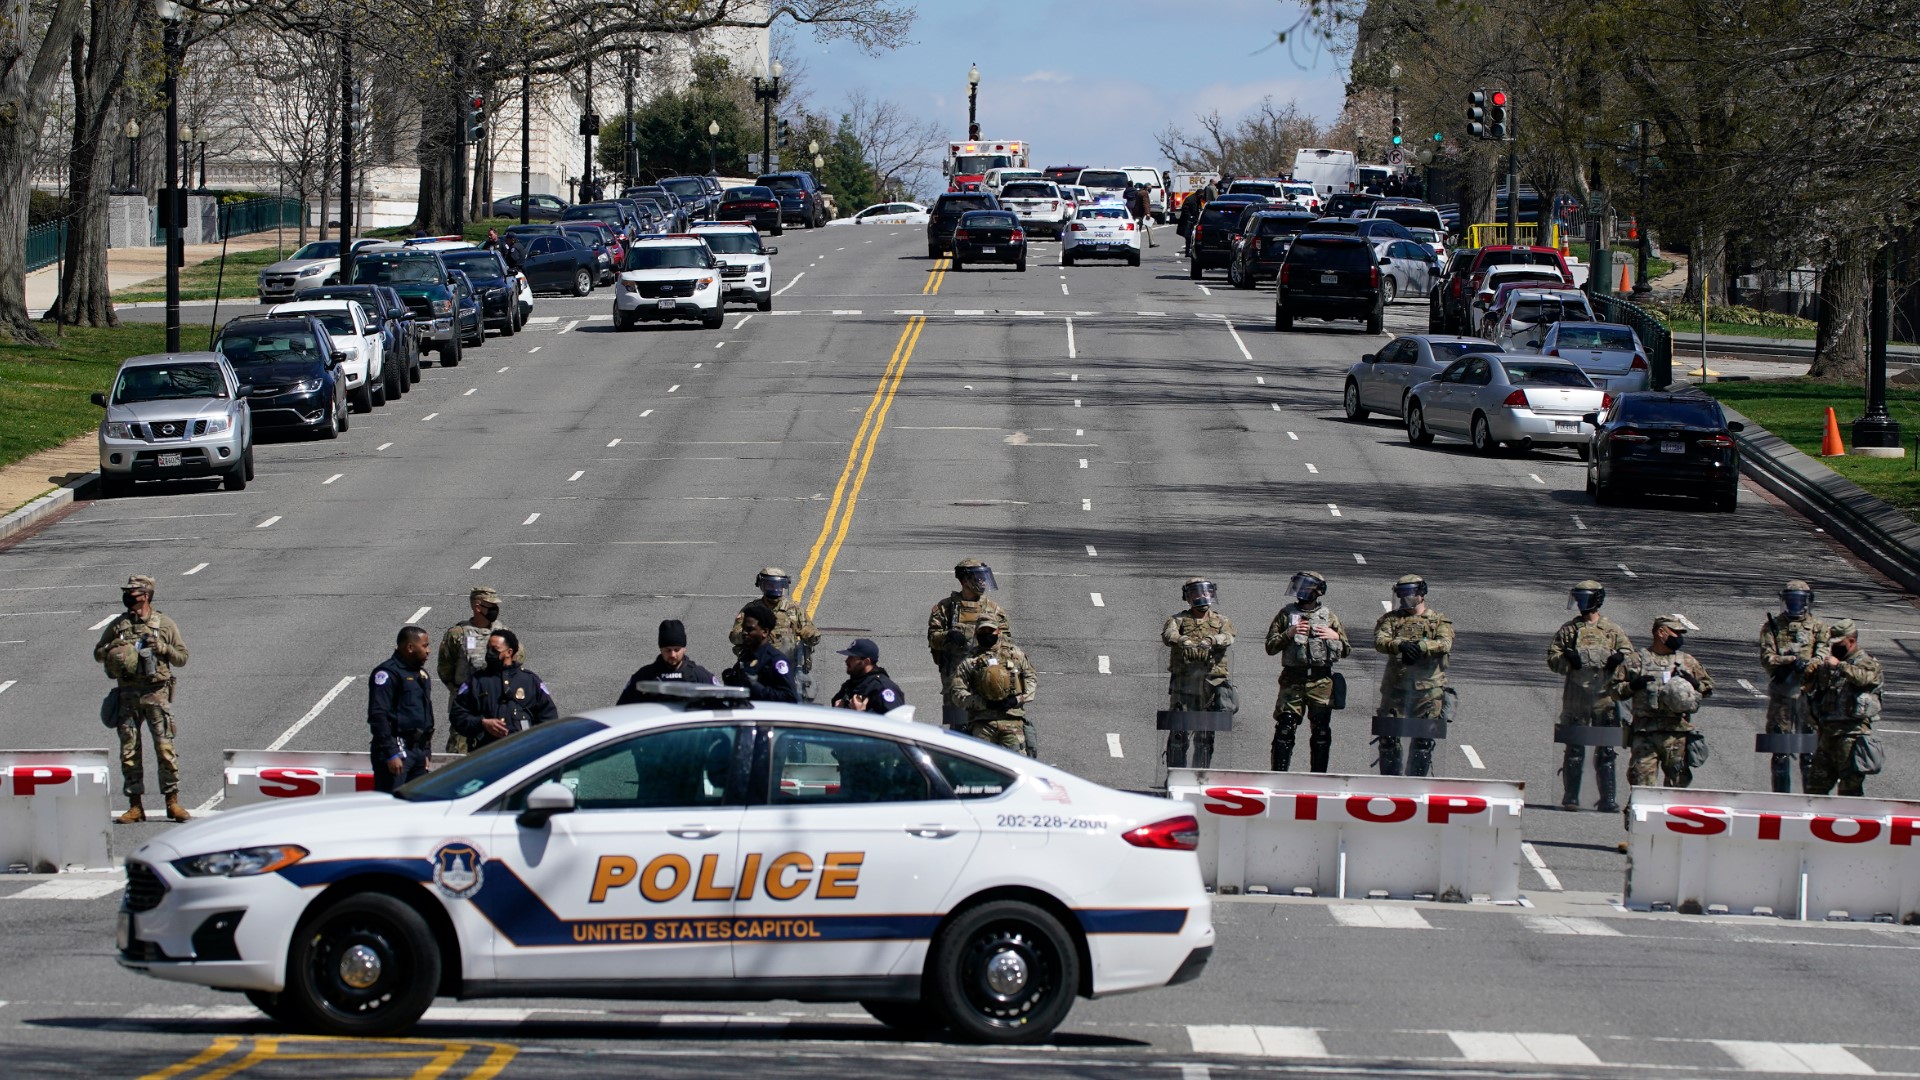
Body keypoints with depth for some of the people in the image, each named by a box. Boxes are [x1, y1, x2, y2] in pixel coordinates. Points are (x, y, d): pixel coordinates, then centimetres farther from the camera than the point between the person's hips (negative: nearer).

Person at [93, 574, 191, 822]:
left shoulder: (165, 625, 6)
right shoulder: (117, 625, 11)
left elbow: (182, 658, 9)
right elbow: (98, 655, 17)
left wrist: (163, 648, -9)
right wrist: (113, 647, -4)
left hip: (156, 693, -3)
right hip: (127, 694, 3)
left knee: (165, 747, -7)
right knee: (129, 750, 2)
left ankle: (172, 801, -1)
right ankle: (135, 806, 7)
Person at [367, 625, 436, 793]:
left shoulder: (421, 674, 18)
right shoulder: (388, 673, -11)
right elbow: (378, 716, -18)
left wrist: (426, 752, 22)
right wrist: (391, 754, -22)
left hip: (419, 750, 9)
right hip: (396, 748, -9)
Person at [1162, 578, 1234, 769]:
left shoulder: (1222, 621, 14)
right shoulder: (1178, 619, 10)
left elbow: (1227, 638, -8)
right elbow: (1168, 636, -12)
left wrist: (1210, 641, -31)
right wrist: (1185, 641, -34)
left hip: (1211, 686, 2)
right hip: (1183, 685, -1)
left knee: (1205, 737, 4)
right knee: (1178, 734, -6)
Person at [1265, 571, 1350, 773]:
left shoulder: (1329, 617, 11)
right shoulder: (1286, 614, 9)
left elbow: (1347, 650, 14)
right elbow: (1270, 647, 5)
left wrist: (1335, 636, -5)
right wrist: (1289, 634, -9)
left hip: (1321, 681, 1)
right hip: (1293, 680, -1)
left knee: (1322, 731, 2)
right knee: (1285, 729, -7)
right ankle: (1279, 775, -4)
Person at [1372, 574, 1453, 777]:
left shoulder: (1440, 621, 8)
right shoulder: (1391, 619, 12)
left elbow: (1444, 644, -11)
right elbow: (1380, 641, -6)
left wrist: (1420, 647, -28)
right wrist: (1400, 645, -27)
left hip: (1428, 689, -1)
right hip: (1395, 686, 1)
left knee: (1423, 741, 1)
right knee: (1388, 737, 0)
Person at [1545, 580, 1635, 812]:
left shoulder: (1613, 630, 9)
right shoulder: (1568, 629, 9)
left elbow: (1630, 655, 6)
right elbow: (1552, 659, 5)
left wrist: (1619, 658, -16)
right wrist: (1568, 659, -15)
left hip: (1605, 698, 0)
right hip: (1575, 697, 0)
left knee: (1606, 750, 1)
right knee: (1574, 748, 1)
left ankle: (1607, 799, 4)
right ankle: (1570, 797, 6)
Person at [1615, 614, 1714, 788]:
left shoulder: (1688, 662, 17)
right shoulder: (1636, 661, 9)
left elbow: (1708, 686, 22)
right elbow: (1615, 689, 9)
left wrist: (1695, 684, 1)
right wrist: (1632, 685, -9)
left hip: (1677, 732, 2)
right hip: (1644, 733, -2)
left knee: (1678, 780, 2)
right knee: (1642, 781, -8)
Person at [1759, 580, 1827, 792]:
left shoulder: (1818, 628, 8)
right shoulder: (1773, 626, 7)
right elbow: (1767, 658, -5)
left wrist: (1805, 665, -25)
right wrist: (1792, 660, -20)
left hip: (1808, 694, 0)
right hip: (1780, 694, 0)